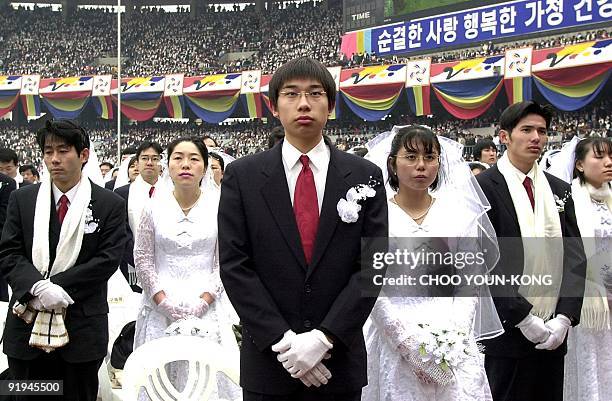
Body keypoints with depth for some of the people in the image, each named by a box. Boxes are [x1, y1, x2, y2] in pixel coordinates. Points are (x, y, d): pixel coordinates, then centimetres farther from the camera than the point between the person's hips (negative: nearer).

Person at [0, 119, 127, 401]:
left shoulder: (110, 204, 0)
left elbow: (107, 259, -8)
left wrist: (55, 285, -16)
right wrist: (39, 287, -18)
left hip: (82, 328, -2)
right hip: (27, 324, 2)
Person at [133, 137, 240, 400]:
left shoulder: (218, 205, -1)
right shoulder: (155, 206, 1)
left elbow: (224, 261, -1)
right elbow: (143, 259, 3)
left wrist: (203, 301, -9)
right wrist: (163, 300, -6)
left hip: (206, 307, -1)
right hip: (161, 308, 1)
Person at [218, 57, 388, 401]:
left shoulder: (365, 176, 1)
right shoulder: (242, 176, -1)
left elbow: (372, 266, -4)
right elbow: (234, 265, -5)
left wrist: (324, 338, -13)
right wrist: (282, 341, -13)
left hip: (340, 360, 1)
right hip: (268, 360, 0)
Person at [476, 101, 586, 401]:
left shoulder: (560, 190, 11)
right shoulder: (482, 187, -6)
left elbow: (574, 256, 5)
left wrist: (564, 318, -7)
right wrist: (524, 318, -15)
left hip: (554, 333, 5)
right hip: (507, 329, -5)